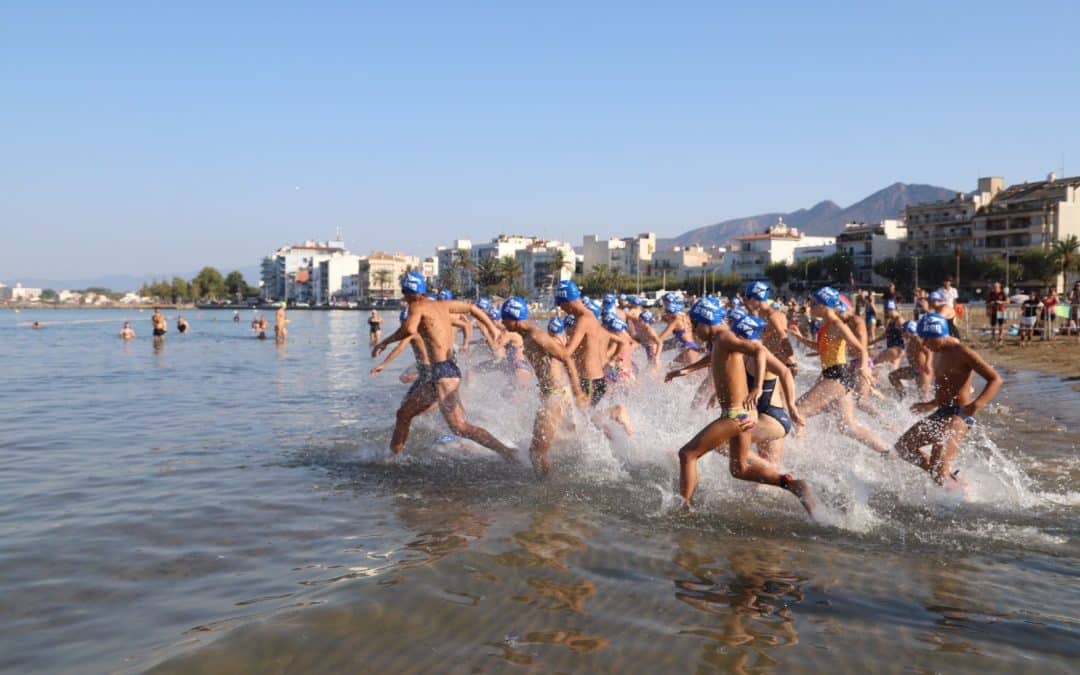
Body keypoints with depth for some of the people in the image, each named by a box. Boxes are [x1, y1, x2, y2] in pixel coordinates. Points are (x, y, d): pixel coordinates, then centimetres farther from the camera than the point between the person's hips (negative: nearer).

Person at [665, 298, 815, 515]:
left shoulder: (724, 338, -16)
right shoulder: (717, 341, 13)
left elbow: (759, 350, -31)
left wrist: (758, 387, -40)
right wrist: (685, 370, 42)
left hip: (736, 414, -10)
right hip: (741, 413, 10)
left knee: (687, 454, -3)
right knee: (740, 469, 19)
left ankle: (683, 507, 3)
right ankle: (791, 483, 10)